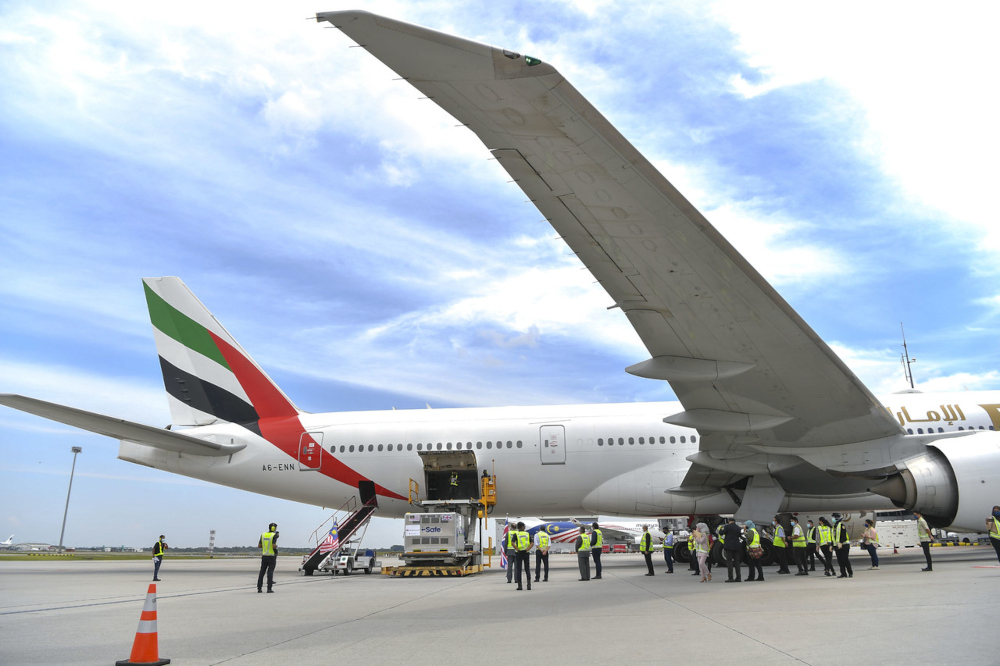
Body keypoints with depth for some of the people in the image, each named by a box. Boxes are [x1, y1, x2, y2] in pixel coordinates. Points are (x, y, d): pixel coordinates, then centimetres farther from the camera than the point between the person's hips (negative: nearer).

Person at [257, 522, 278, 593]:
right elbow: (274, 546, -20)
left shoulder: (263, 535, 6)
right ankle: (269, 589, -6)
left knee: (262, 572, 11)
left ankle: (259, 588, 8)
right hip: (272, 556, -4)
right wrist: (276, 546, 2)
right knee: (270, 572, -3)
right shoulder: (274, 535, -10)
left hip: (264, 555, 5)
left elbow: (259, 546, 5)